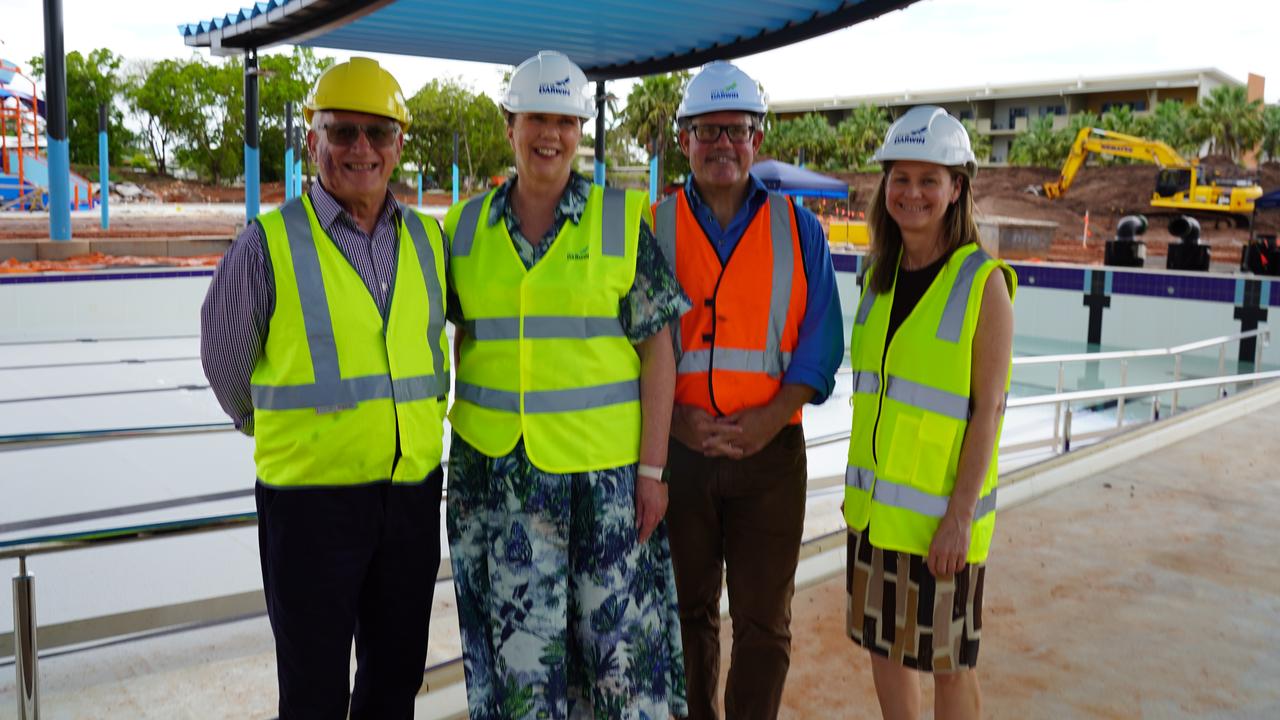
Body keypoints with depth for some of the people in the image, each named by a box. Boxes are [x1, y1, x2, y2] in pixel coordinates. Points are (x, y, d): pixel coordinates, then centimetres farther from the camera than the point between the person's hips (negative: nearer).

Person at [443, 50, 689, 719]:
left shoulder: (622, 221, -2)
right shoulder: (466, 226, 6)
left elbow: (656, 345, -4)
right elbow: (458, 331, 15)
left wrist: (652, 468, -8)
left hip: (603, 469, -2)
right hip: (493, 468, 2)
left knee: (616, 629, 6)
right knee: (517, 634, 9)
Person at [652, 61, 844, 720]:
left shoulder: (799, 230, 6)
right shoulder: (653, 228, 5)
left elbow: (821, 339, 3)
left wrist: (772, 416, -12)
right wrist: (676, 418, -12)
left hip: (770, 449, 0)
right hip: (677, 448, 0)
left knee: (764, 621, 5)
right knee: (689, 611, 13)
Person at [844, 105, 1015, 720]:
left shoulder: (983, 282, -12)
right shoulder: (879, 276, 6)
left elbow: (987, 409, -14)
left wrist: (960, 515, -17)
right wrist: (859, 485, 14)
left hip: (940, 511, -6)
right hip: (874, 505, 6)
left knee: (947, 663, 8)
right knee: (882, 647, 16)